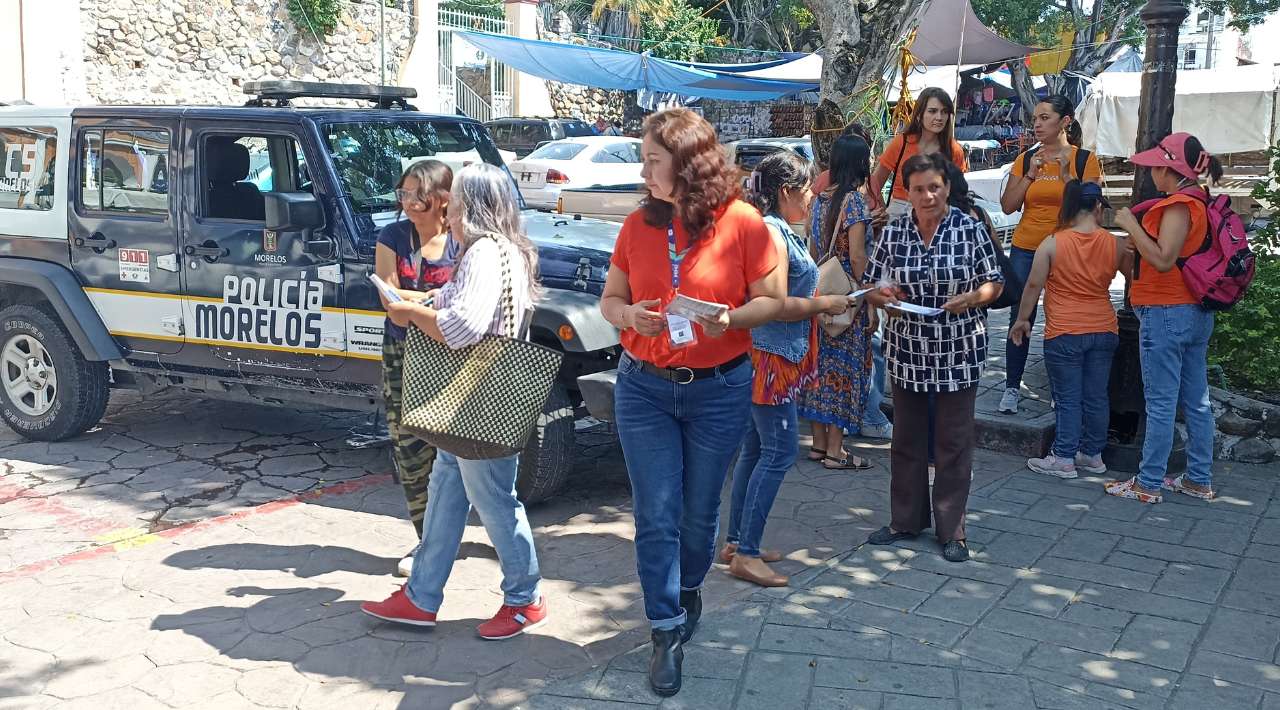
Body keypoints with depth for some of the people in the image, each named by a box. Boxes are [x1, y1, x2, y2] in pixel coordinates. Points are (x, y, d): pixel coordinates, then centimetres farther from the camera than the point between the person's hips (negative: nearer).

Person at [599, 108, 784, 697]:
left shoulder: (742, 223, -8)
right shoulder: (638, 225, 1)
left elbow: (772, 300, -4)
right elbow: (609, 299, 9)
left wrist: (730, 318, -24)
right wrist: (629, 316, -14)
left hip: (719, 389, -2)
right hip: (643, 388, 2)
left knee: (699, 511, 13)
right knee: (656, 516, 1)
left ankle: (688, 590, 42)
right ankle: (667, 632, 14)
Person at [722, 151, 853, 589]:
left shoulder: (779, 231, 15)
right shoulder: (771, 233, -17)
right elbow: (777, 306, -22)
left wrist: (822, 303, 12)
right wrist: (826, 304, -11)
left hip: (774, 358, 11)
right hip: (770, 356, -11)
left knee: (756, 448, 14)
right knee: (780, 451, -7)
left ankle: (737, 542, 22)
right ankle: (746, 554, -2)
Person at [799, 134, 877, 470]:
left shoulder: (820, 199, 7)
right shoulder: (854, 201, -14)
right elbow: (856, 257, -18)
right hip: (848, 298, -7)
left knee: (821, 363, 12)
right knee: (845, 368, 0)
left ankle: (819, 443, 20)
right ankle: (834, 451, 5)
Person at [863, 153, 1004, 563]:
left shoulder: (969, 229, -6)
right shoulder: (893, 233, 0)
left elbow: (993, 284, 1)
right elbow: (871, 288, 6)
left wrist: (969, 299, -19)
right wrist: (882, 295, -16)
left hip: (958, 353, -2)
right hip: (908, 351, 3)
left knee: (953, 443, 5)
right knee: (906, 439, 12)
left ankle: (951, 529, 16)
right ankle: (906, 520, 27)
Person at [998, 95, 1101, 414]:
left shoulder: (1085, 159, -2)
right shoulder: (1026, 159, 6)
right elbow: (1008, 206, 1)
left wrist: (1066, 172, -15)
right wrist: (1031, 174, -9)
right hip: (1026, 250, 2)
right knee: (1020, 318, 2)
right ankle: (1012, 387, 10)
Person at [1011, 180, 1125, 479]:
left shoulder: (1052, 244, -9)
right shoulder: (1114, 244, 0)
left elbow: (1033, 285, -5)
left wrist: (1022, 319, 7)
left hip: (1064, 334, -3)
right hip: (1104, 331, 3)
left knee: (1068, 399, 3)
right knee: (1096, 396, 12)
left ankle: (1064, 458, 8)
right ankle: (1092, 455, 22)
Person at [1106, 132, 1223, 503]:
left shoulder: (1179, 206, -16)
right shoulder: (1200, 202, 12)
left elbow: (1163, 259, -26)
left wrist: (1131, 225, -18)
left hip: (1167, 315, -9)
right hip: (1196, 313, 10)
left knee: (1160, 404, -2)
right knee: (1196, 401, 14)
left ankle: (1148, 483, 5)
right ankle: (1199, 480, 22)